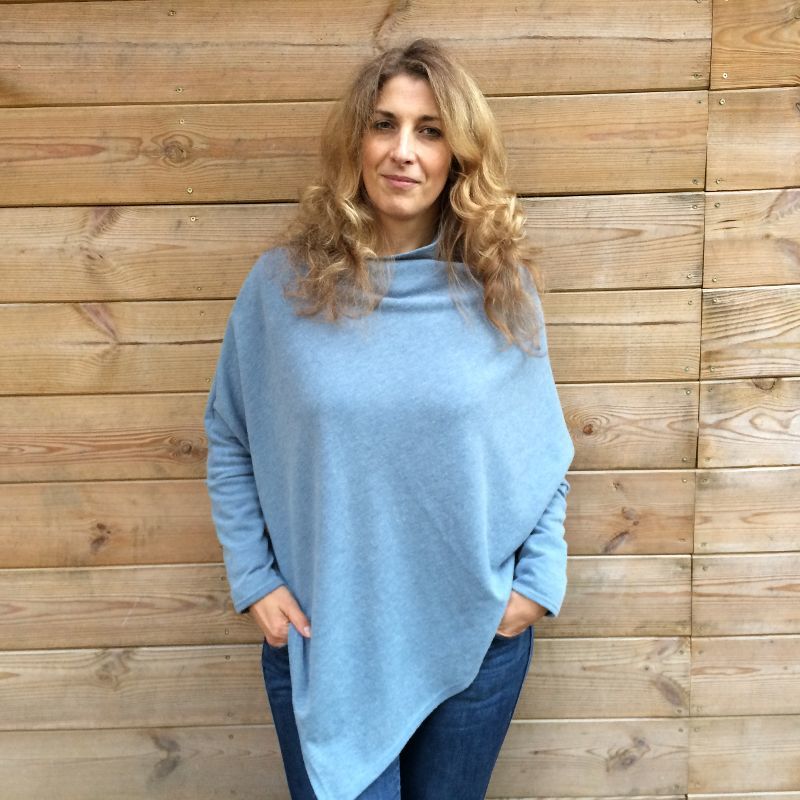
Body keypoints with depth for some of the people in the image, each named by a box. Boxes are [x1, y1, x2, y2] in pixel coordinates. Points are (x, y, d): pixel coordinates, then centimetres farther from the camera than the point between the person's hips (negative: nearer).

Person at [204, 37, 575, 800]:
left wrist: (539, 580, -2)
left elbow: (547, 452, 5)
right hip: (322, 643, -1)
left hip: (477, 639, 2)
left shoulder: (502, 288, -4)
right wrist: (253, 580, -3)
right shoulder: (281, 283, -7)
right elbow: (229, 442, 2)